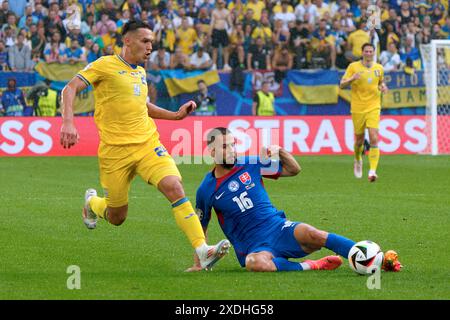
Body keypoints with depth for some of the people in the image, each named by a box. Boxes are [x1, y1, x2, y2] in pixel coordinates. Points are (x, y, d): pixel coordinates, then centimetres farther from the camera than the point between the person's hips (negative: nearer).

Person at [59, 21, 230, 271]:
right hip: (115, 149, -4)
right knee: (116, 218, 6)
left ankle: (203, 250, -28)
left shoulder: (140, 72, 16)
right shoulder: (105, 65, -4)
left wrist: (176, 115, 20)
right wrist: (68, 123, -25)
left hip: (148, 144, 4)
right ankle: (92, 202, 43)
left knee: (174, 186, -22)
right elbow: (70, 90, -10)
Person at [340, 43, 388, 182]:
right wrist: (352, 78, -23)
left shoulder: (379, 68, 6)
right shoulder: (353, 66, -2)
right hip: (357, 108, -1)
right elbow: (341, 85, -3)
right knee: (359, 140, 9)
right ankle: (357, 160, 41)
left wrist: (383, 87, 1)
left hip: (373, 108, 1)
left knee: (374, 139, -15)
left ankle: (372, 171, -18)